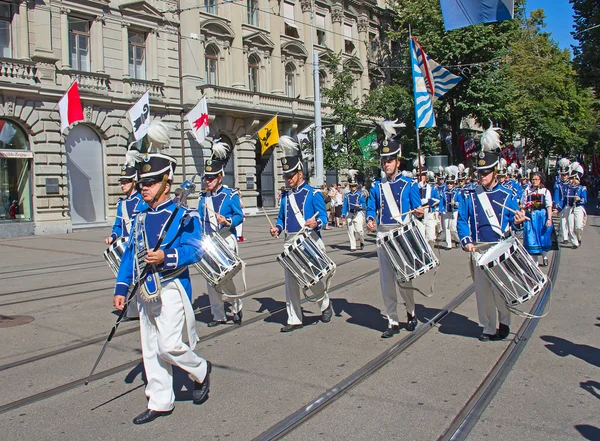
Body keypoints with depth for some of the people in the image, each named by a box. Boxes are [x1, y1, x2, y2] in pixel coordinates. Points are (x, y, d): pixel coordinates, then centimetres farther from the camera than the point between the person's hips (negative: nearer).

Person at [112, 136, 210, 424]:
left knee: (169, 346, -9)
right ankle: (160, 403, 23)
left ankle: (201, 371, 20)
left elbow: (194, 250, -15)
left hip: (171, 289, -7)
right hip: (145, 292, 7)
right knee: (151, 349, 11)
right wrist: (121, 288, 10)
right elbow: (129, 254, 13)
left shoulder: (183, 216, -7)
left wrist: (166, 257, -30)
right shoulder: (140, 219, 12)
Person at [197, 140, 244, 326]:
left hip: (226, 240, -5)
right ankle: (218, 316, 17)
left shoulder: (231, 195, -3)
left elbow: (239, 216, -6)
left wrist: (227, 221, -23)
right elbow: (200, 219, 19)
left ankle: (237, 306, 14)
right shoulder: (203, 197, 12)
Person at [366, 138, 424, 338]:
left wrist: (420, 212, -24)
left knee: (403, 277, 0)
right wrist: (370, 221, -10)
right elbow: (371, 208, 10)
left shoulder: (409, 184, 1)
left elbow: (417, 209, -1)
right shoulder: (377, 186, 9)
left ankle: (411, 312, 27)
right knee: (386, 281, 3)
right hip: (383, 234, 3)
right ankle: (393, 322, 13)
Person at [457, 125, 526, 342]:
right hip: (478, 250, 2)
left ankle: (504, 322, 23)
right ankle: (489, 328, 18)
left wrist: (518, 221, -19)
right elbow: (462, 221, 4)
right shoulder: (470, 197, 7)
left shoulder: (507, 196, 4)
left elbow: (513, 221, 4)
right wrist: (466, 241, -10)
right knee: (482, 290, 5)